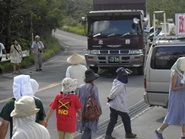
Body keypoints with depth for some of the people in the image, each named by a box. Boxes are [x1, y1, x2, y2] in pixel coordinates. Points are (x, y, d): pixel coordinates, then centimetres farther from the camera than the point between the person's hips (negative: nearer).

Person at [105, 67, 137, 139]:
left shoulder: (116, 82, 8)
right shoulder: (120, 85, -23)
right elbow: (113, 94, -25)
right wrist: (110, 98, -10)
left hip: (113, 105, 9)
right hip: (119, 106, -9)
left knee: (113, 120, 12)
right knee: (126, 119, 11)